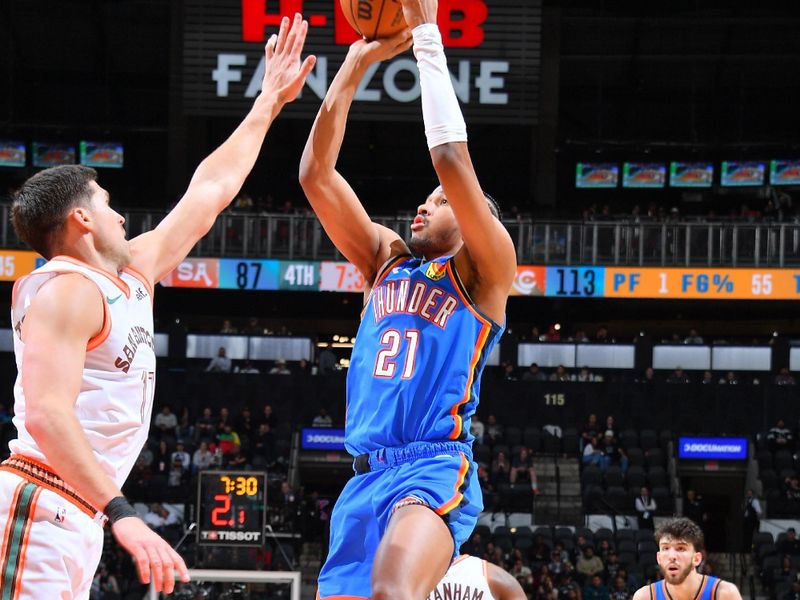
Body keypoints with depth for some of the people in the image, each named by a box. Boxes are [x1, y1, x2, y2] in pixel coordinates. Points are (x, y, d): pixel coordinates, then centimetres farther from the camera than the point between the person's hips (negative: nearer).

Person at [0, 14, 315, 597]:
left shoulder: (133, 275, 20)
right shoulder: (67, 292, -9)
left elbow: (209, 192, 31)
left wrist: (270, 102, 36)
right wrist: (122, 514, -30)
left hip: (77, 519, 10)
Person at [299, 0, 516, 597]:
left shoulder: (483, 270, 5)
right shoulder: (386, 260, 21)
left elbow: (451, 158, -9)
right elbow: (316, 173, 14)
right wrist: (355, 65, 9)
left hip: (435, 471, -7)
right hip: (365, 475, 7)